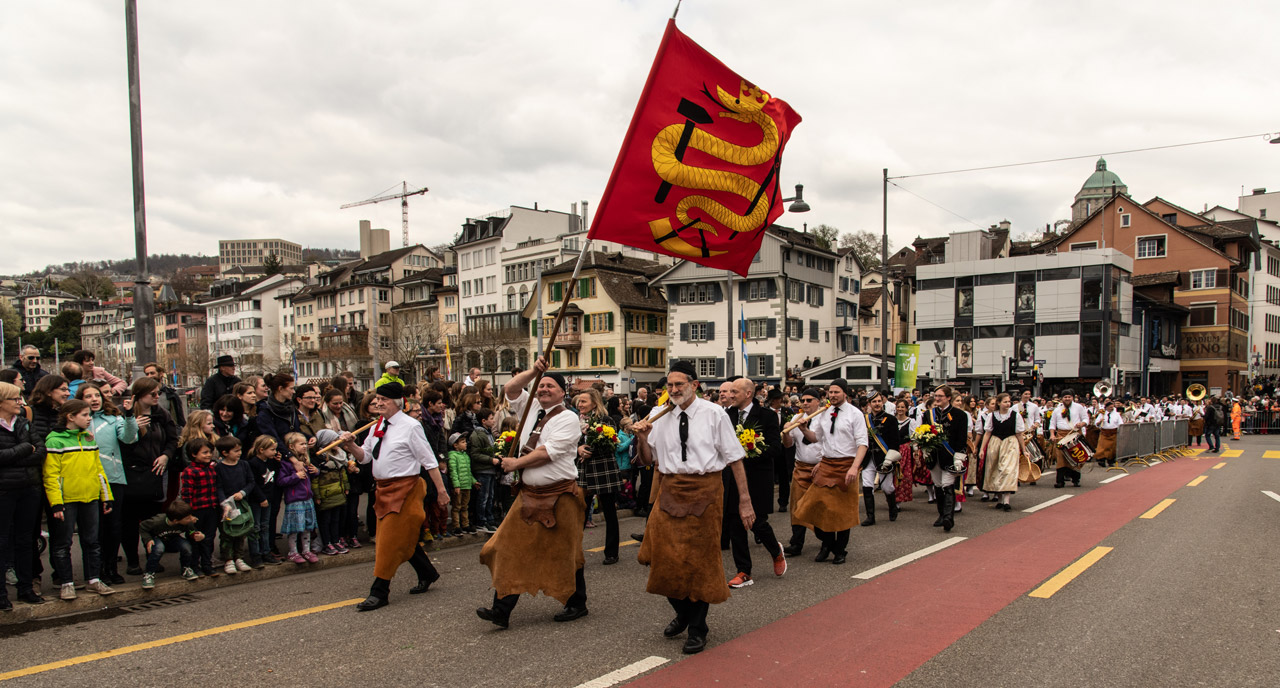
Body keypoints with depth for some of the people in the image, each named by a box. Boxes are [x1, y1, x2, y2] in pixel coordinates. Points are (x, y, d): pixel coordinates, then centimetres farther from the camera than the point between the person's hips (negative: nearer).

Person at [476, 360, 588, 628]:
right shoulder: (531, 409, 11)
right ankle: (501, 610, 4)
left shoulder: (567, 418, -9)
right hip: (529, 494, 6)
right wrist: (534, 371, -12)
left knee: (563, 553, 5)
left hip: (559, 496, -6)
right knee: (512, 548, 1)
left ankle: (577, 604, 22)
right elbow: (511, 389, 1)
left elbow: (547, 452, -18)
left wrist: (516, 463, -10)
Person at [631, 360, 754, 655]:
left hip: (705, 490, -3)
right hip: (669, 490, 3)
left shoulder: (714, 414, -3)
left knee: (701, 558, 5)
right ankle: (682, 612, 31)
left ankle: (697, 628, 23)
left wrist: (745, 500, -6)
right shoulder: (660, 418, 6)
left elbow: (735, 458, -3)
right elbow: (648, 461, 13)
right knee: (663, 556, 3)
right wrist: (643, 439, -7)